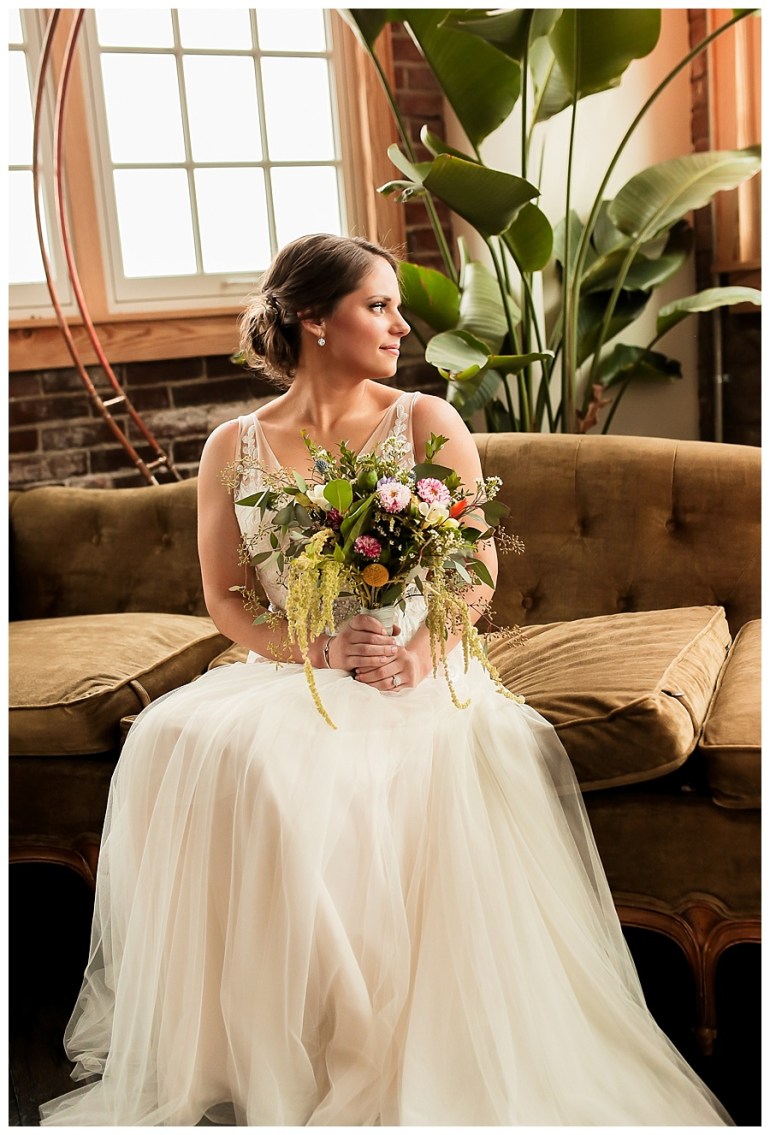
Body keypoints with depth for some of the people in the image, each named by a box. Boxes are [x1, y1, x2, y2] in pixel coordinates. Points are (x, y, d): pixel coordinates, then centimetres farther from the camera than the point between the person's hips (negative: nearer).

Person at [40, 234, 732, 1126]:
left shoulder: (427, 423, 5)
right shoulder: (234, 448, 8)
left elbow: (480, 569, 1)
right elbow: (225, 602, 4)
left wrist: (422, 651, -18)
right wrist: (322, 650, -13)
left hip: (414, 673, -2)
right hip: (287, 676, 3)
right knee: (182, 743, -27)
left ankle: (388, 1066, -14)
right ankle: (225, 1054, -12)